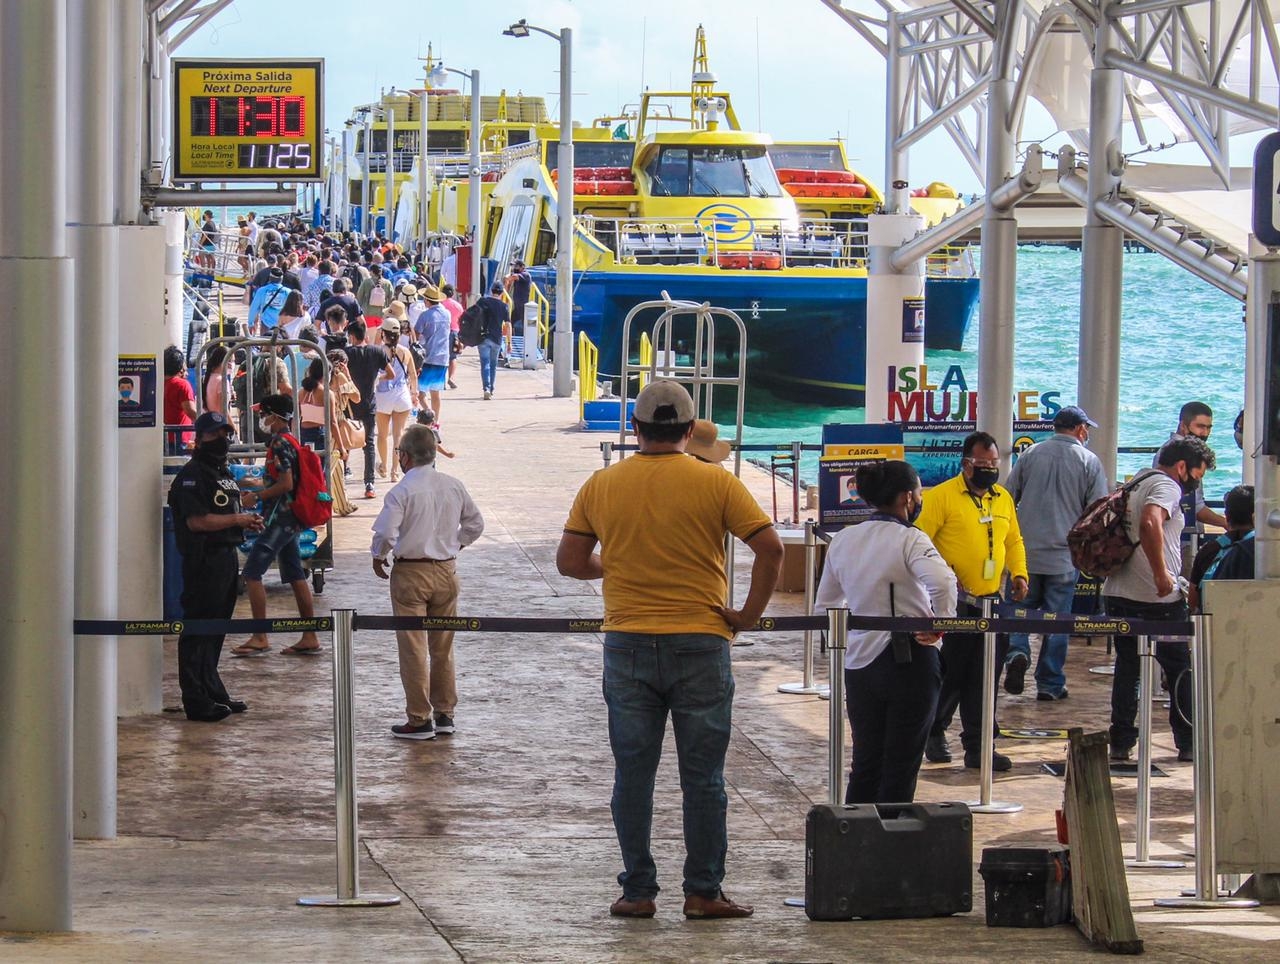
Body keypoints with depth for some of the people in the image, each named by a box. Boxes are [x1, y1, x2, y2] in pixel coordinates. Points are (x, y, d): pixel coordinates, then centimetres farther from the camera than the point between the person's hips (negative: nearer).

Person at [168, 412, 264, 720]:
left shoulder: (224, 473, 19)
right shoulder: (192, 475, -13)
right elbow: (197, 521, -22)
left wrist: (248, 522, 8)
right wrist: (239, 520, -15)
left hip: (227, 555, 10)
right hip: (203, 559, -10)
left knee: (217, 627, 17)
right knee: (198, 630, -6)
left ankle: (213, 692, 26)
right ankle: (197, 701, -5)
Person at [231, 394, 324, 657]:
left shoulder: (280, 443, -14)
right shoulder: (290, 441, 16)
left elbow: (286, 484, -21)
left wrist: (256, 497, -13)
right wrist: (257, 490, 23)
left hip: (279, 517, -10)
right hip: (291, 518, 10)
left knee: (252, 571, -8)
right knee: (295, 576, 10)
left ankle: (260, 637, -10)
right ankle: (310, 638, 9)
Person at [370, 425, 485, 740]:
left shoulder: (401, 492, -16)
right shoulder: (453, 486, 2)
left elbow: (386, 533, -22)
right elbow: (475, 523, 12)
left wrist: (379, 557, -3)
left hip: (411, 572, -5)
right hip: (447, 571, 5)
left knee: (413, 648, 1)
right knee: (443, 646, 15)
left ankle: (419, 720, 4)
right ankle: (444, 713, 22)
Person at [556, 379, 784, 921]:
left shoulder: (601, 486, 2)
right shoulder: (715, 484, -4)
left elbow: (570, 562, 7)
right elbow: (770, 549, -10)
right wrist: (748, 616, -1)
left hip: (627, 647, 2)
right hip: (699, 646, -2)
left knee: (633, 774, 8)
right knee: (702, 776, 5)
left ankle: (637, 891, 9)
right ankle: (703, 893, 6)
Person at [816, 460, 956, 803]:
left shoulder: (842, 541, 7)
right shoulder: (909, 540, -13)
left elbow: (825, 605, 14)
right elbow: (942, 581, -31)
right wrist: (939, 624, -18)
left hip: (859, 661, 6)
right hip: (910, 660, -6)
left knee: (865, 763, 15)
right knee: (900, 768, 4)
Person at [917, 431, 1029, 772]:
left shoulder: (1003, 499, 13)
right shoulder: (942, 496, -6)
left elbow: (1014, 540, 23)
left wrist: (1018, 573, 8)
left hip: (991, 602, 5)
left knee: (984, 678, 5)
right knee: (952, 673, 0)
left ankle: (977, 746, 9)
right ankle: (934, 732, 22)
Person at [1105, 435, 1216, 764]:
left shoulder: (1136, 486, 19)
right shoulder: (1166, 487, -10)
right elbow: (1149, 524, -28)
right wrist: (1161, 574, -27)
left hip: (1118, 595, 8)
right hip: (1156, 600, -8)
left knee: (1127, 668, 11)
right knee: (1181, 669, 5)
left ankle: (1121, 742, 8)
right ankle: (1189, 743, 10)